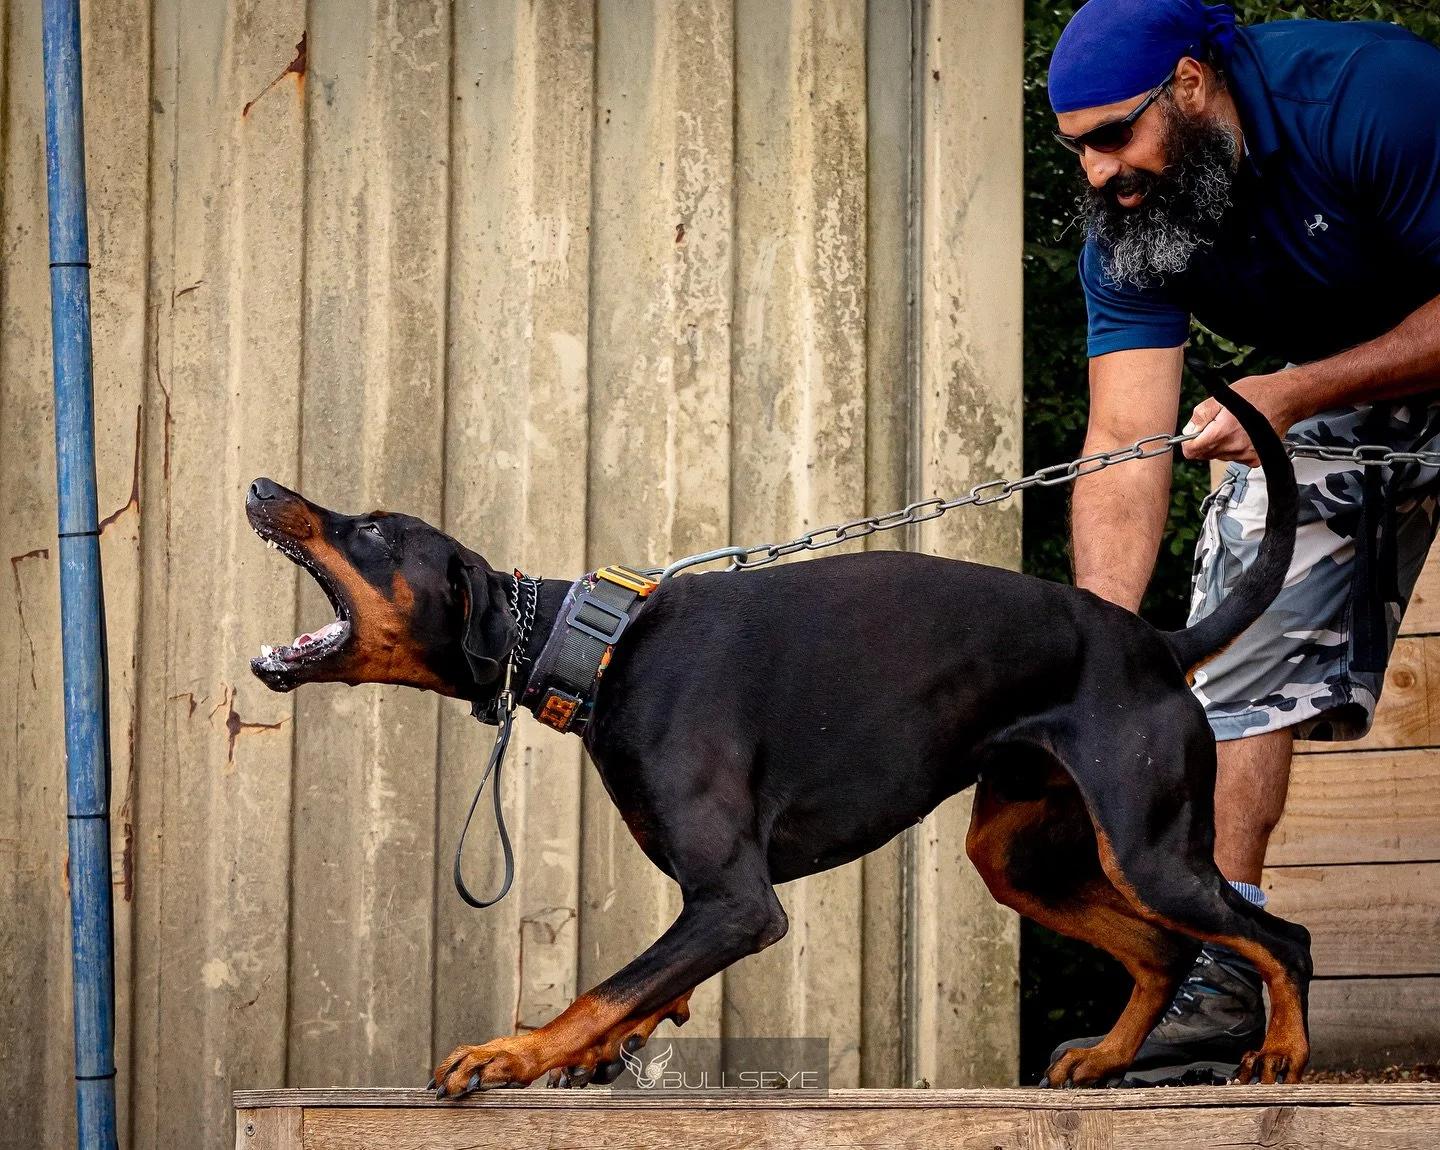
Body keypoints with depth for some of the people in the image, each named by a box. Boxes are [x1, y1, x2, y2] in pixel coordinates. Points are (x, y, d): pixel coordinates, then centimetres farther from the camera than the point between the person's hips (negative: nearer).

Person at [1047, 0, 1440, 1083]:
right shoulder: (1124, 234, -16)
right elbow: (1125, 447, -22)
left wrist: (1298, 395, -34)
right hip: (1322, 396, 6)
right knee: (1242, 644, -4)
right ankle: (1223, 975, -1)